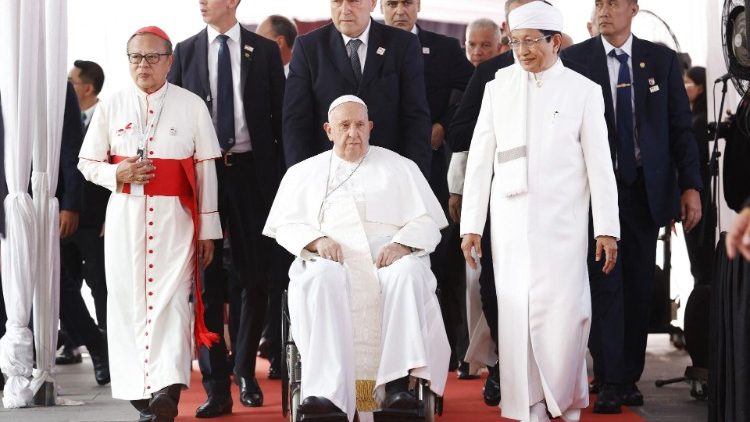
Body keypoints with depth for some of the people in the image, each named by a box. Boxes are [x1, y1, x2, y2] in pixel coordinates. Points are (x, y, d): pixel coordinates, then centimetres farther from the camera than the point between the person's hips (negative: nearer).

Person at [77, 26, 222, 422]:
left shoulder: (192, 106, 3)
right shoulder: (110, 106, 8)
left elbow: (205, 169, 4)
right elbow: (87, 162, 12)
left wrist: (207, 229, 3)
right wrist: (117, 174, -10)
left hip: (174, 216, -2)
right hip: (125, 215, 2)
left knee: (171, 297, -13)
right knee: (127, 300, 2)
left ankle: (167, 389, -21)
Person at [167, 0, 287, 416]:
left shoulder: (264, 50, 4)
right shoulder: (185, 51, 7)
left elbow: (279, 115, 4)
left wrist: (282, 175, -2)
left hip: (252, 170, 0)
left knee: (256, 277, 6)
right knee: (207, 280, -1)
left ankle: (245, 371, 24)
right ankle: (216, 385, 3)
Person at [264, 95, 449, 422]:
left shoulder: (400, 167, 20)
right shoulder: (304, 173, 23)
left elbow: (427, 222, 10)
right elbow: (286, 226, 12)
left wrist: (402, 244, -12)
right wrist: (316, 241, -9)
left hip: (388, 256, 0)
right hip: (331, 259, 0)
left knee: (409, 274, -36)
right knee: (321, 280, -37)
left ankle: (397, 383, -43)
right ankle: (328, 392, -46)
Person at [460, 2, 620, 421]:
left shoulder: (583, 91, 3)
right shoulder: (498, 87, 8)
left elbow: (599, 163, 0)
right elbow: (480, 160, 8)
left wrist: (607, 229, -4)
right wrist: (471, 225, 4)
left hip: (563, 222, -2)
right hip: (510, 221, 2)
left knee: (565, 312, -7)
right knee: (517, 312, 0)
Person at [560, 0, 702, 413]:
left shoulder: (662, 60, 5)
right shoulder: (574, 59, -1)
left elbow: (681, 127, 4)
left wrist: (690, 185, -3)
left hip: (647, 189, 2)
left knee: (639, 286, 7)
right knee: (605, 283, -4)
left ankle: (629, 377, 16)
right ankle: (608, 381, 3)